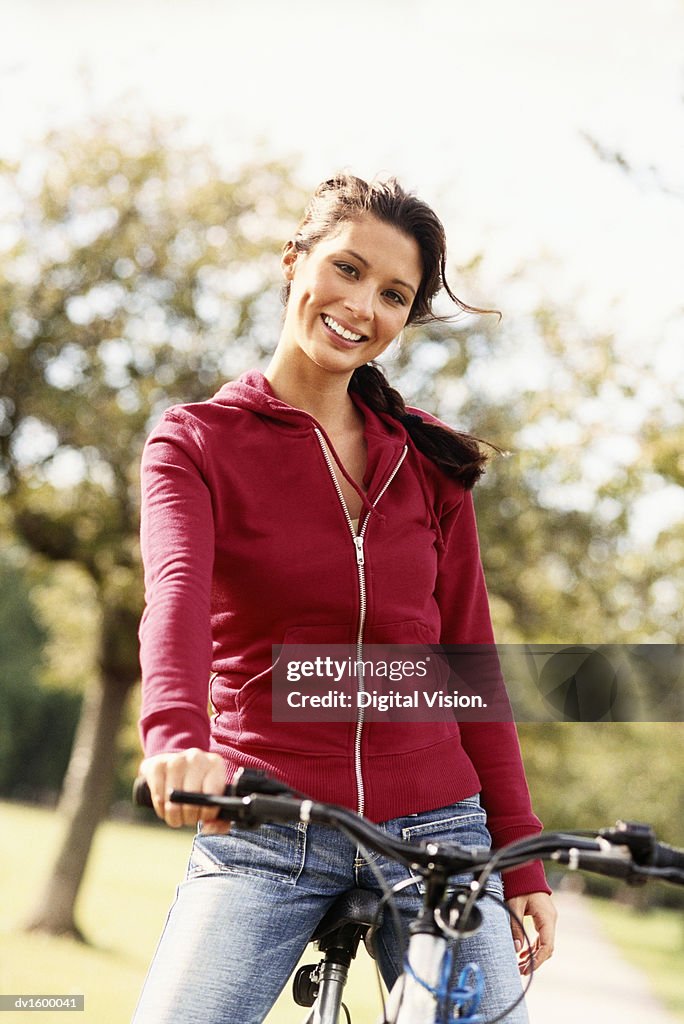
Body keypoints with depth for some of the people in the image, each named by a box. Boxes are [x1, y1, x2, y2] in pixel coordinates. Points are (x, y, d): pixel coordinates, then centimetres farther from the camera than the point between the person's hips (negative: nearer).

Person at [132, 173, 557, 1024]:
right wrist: (176, 737, -38)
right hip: (262, 838, -2)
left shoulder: (429, 464, 9)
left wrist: (521, 857, 3)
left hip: (436, 835, 2)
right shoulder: (196, 440, 1)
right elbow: (177, 592, -18)